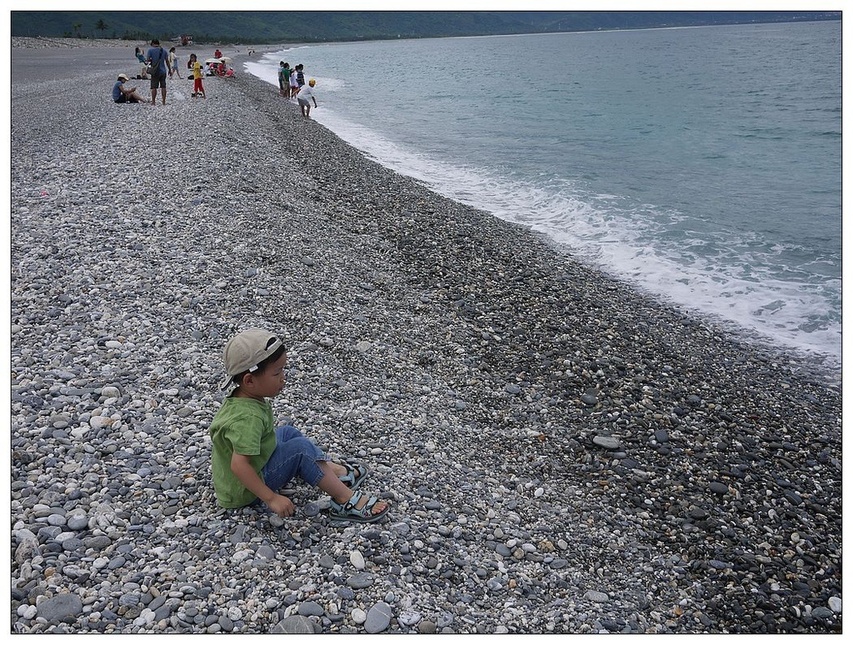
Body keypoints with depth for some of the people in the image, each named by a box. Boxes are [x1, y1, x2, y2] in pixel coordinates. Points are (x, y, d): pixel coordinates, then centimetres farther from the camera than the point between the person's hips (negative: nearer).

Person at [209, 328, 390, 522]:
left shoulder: (242, 397, -4)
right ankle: (346, 501, -13)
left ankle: (337, 470, 17)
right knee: (301, 449, -20)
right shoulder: (248, 418, -33)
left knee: (288, 433, 18)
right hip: (245, 490, -10)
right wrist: (271, 498, -34)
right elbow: (239, 465, -38)